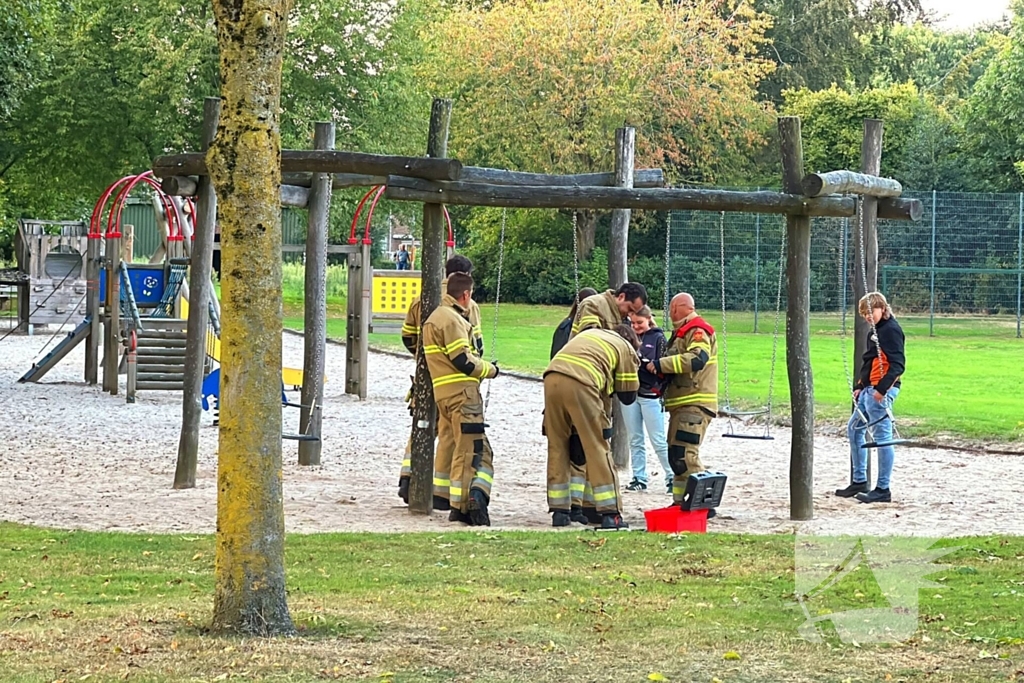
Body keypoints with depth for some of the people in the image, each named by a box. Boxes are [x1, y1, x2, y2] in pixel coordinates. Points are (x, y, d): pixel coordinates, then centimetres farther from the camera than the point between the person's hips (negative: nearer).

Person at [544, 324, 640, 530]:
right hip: (580, 385, -5)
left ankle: (559, 511, 16)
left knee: (557, 447, 14)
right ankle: (610, 514, 2)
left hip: (551, 379, 5)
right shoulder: (626, 349, 18)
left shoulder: (590, 333, 34)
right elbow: (628, 396, 18)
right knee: (598, 448, 3)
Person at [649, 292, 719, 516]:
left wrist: (660, 364, -25)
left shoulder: (698, 332, -9)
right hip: (682, 405, 11)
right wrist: (660, 372, 5)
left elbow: (697, 359, -26)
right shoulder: (683, 332, 25)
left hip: (694, 405, -11)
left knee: (685, 455, -18)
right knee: (676, 456, 14)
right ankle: (680, 502, 21)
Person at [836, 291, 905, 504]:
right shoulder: (874, 331, 18)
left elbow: (898, 364, -19)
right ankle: (859, 482, 23)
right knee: (854, 429, 16)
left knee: (881, 436, -8)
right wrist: (860, 386, 15)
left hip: (881, 391, -11)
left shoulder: (891, 330, -11)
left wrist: (882, 388, -25)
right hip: (869, 390, 11)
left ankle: (883, 490, -5)